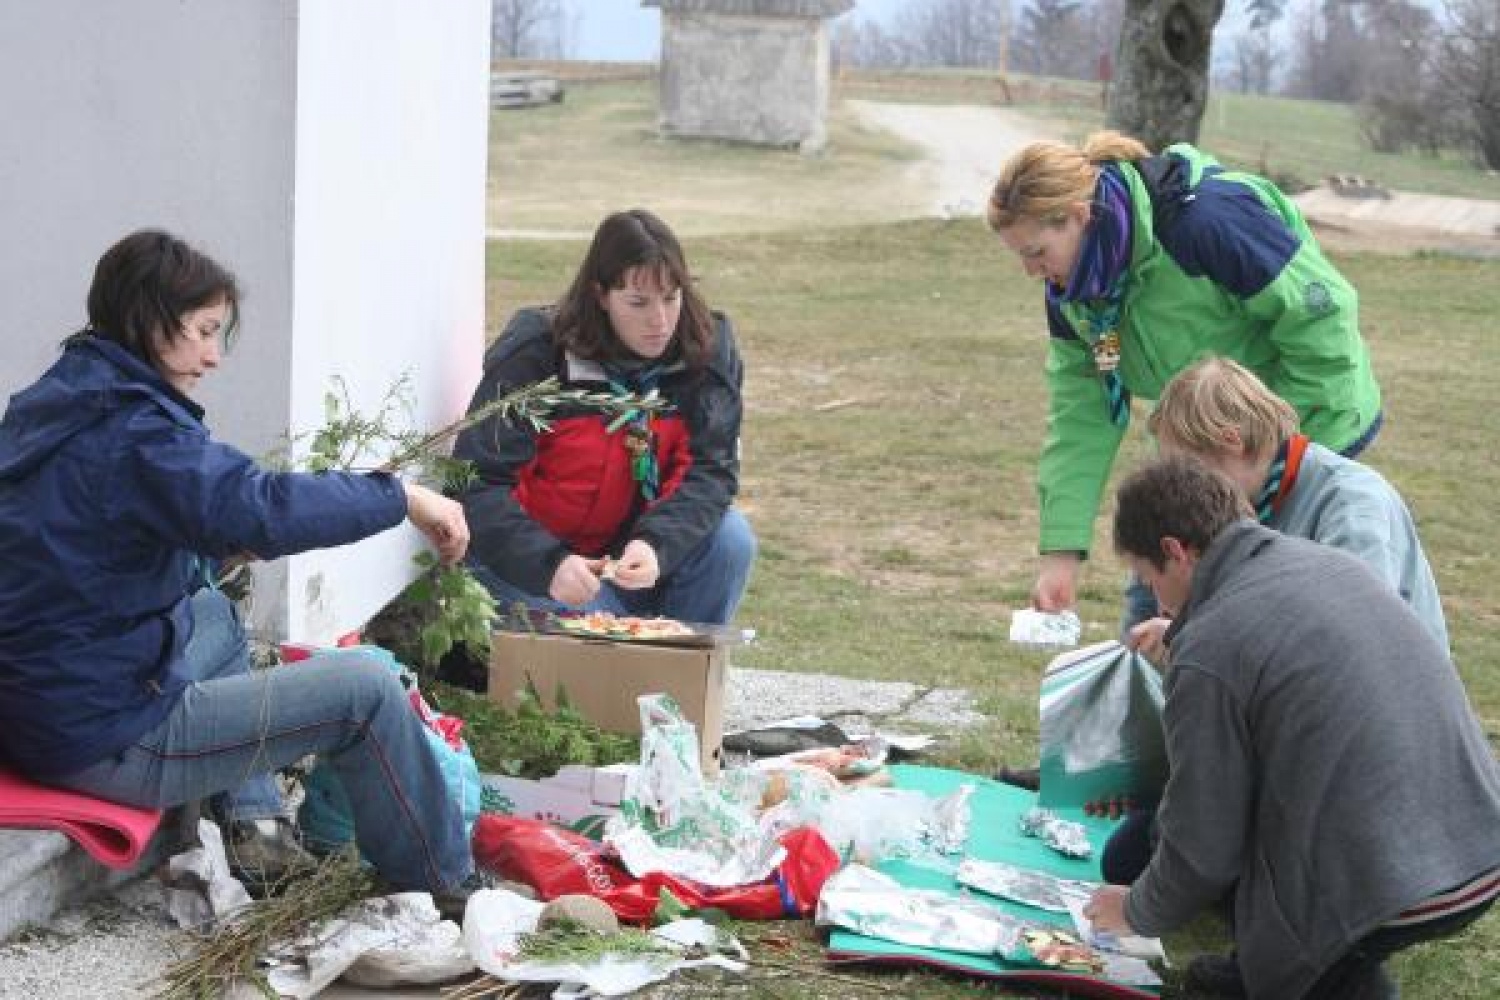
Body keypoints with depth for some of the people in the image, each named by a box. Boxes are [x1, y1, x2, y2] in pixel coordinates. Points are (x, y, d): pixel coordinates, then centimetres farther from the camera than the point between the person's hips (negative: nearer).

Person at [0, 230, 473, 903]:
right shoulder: (127, 430, -19)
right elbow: (264, 508, -31)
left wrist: (229, 541, 8)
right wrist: (403, 496, -20)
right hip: (102, 741, -10)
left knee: (215, 614, 33)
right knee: (364, 686, -6)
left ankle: (251, 823, 22)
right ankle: (448, 890, 12)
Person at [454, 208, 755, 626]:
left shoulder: (708, 351, -9)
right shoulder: (535, 356, -19)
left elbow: (711, 469, -15)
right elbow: (479, 485, -23)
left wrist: (656, 544, -35)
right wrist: (549, 563, -39)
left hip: (633, 544, 4)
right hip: (530, 558, -4)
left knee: (729, 537, -21)